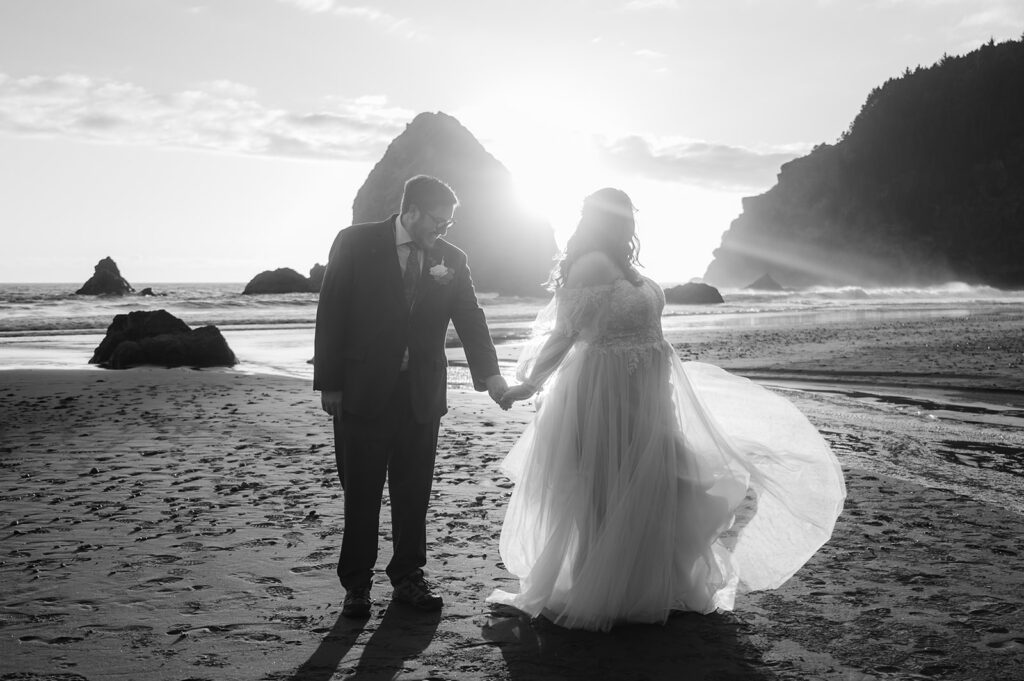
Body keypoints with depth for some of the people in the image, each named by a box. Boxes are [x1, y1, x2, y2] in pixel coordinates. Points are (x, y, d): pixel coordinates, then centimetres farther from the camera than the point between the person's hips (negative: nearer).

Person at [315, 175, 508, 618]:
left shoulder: (451, 260, 6)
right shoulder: (356, 244, -3)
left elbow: (470, 319, 2)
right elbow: (331, 314, -3)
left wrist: (489, 373, -12)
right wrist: (328, 382, -7)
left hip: (422, 394, 3)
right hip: (363, 390, -3)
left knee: (414, 492, 9)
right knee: (361, 493, 5)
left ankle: (408, 577, 22)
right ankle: (356, 585, 17)